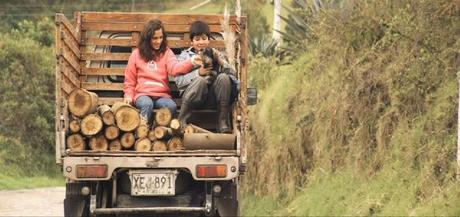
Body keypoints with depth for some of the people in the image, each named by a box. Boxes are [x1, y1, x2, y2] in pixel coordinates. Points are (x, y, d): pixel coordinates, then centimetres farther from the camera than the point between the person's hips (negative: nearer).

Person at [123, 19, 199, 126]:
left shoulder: (166, 53, 12)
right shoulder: (136, 54, 11)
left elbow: (174, 67, -10)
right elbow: (130, 80, 17)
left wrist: (191, 62, -29)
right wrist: (128, 95, 1)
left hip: (162, 95, 1)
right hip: (143, 94, -1)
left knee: (172, 106, -31)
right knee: (147, 104, -35)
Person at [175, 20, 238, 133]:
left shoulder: (215, 54, 17)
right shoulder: (185, 55, 11)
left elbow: (233, 73, 4)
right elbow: (179, 81, -4)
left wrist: (221, 62, -13)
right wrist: (198, 73, -16)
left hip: (213, 96, 2)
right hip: (193, 94, -2)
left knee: (224, 77, -26)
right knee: (201, 80, -34)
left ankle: (223, 122, -23)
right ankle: (181, 120, -24)